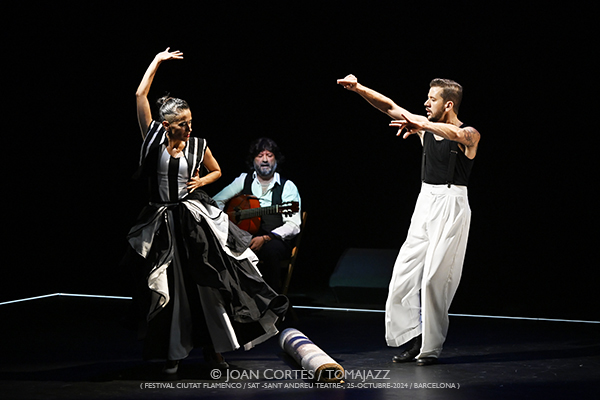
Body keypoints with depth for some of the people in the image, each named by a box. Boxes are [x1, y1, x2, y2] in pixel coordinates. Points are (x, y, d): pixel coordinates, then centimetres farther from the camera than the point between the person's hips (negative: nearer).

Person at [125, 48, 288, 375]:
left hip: (196, 220, 1)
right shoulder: (154, 138, -4)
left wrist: (202, 181, -1)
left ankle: (213, 348, 9)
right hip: (163, 222, -1)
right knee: (168, 289, 4)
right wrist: (157, 60, 0)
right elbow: (141, 94, -6)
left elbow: (217, 171, 20)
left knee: (210, 284, -2)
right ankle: (172, 354, 15)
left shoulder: (198, 146, 1)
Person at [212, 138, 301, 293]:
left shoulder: (287, 187, 6)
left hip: (275, 240, -2)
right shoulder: (244, 180, 16)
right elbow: (216, 201, 16)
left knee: (271, 249, -39)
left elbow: (293, 226, -5)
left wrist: (265, 238, -19)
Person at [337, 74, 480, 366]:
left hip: (451, 205, -7)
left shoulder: (469, 135, -6)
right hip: (425, 202, 7)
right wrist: (358, 88, -1)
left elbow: (456, 134, -31)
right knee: (404, 273, 1)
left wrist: (422, 125, -40)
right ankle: (413, 338, 8)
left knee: (435, 278, -7)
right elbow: (390, 107, 9)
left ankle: (431, 348, 1)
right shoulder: (426, 127, 11)